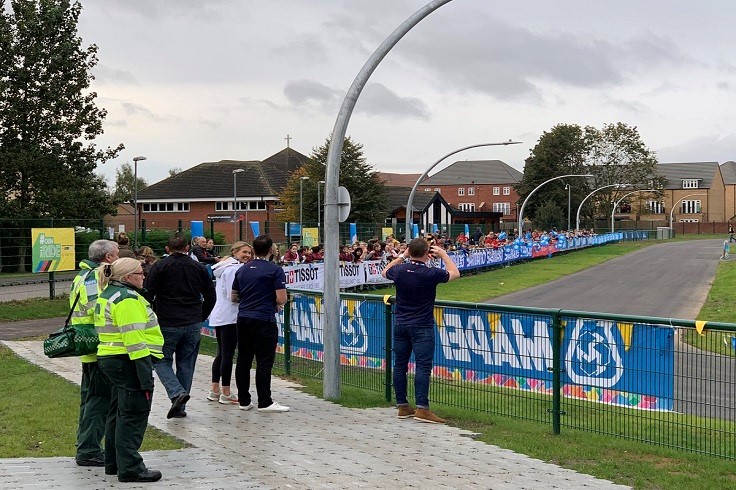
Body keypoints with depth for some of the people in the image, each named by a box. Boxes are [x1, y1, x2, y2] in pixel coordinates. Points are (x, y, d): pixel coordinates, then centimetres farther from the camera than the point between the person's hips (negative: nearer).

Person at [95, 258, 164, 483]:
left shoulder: (108, 295, 15)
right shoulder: (128, 299, -17)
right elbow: (135, 340, -22)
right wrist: (146, 378, -22)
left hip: (110, 360, 11)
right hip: (128, 363, -10)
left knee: (119, 412, 18)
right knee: (133, 415, -5)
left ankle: (113, 463, 27)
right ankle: (130, 468, -1)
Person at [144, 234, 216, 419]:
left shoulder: (159, 267, -3)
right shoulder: (199, 268, 8)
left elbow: (148, 295, -8)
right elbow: (211, 296, 12)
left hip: (168, 324, -3)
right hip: (193, 324, 4)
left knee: (162, 361, 9)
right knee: (186, 364, 10)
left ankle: (177, 392, -15)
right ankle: (180, 407, 12)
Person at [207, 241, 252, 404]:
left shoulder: (224, 267, 18)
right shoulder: (235, 269, -13)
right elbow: (233, 296, -19)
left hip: (218, 316, 10)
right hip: (229, 317, -10)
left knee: (221, 354, 15)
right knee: (228, 355, -5)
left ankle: (215, 391, 19)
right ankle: (226, 394, -1)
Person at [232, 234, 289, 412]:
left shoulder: (242, 270, 10)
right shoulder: (275, 270, -8)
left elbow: (234, 297, 16)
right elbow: (281, 299, -13)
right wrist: (276, 305, 8)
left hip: (243, 318, 6)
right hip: (264, 320, -6)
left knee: (243, 361, 9)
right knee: (264, 362, -3)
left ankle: (244, 401, 13)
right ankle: (264, 402, -1)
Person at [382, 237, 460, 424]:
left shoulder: (399, 270, -3)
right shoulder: (431, 274, -14)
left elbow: (385, 272, 23)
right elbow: (455, 273, 5)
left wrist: (402, 256, 23)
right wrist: (444, 255, 16)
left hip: (400, 324, 5)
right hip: (422, 326, -5)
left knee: (400, 365, 10)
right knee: (423, 366, -7)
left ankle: (402, 406, 16)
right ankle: (422, 408, -13)